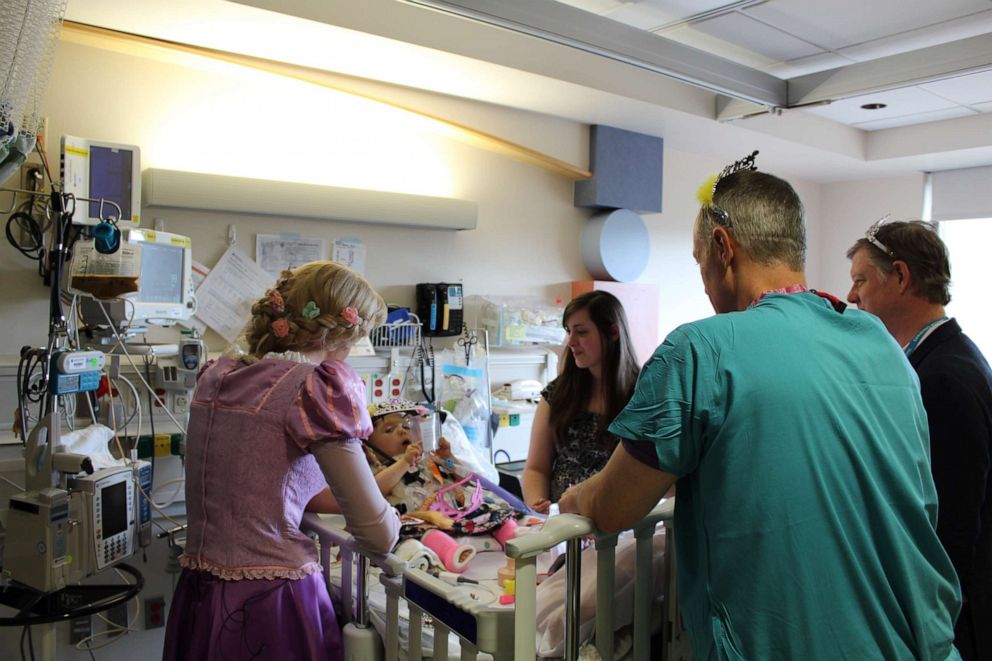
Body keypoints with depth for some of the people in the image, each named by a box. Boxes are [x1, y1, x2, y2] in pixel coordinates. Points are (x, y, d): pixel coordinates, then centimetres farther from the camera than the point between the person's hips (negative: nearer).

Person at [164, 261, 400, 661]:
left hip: (198, 598, 7)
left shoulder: (218, 375, 5)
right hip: (271, 602, -7)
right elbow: (379, 536, -15)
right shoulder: (316, 386, -18)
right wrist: (393, 520, 8)